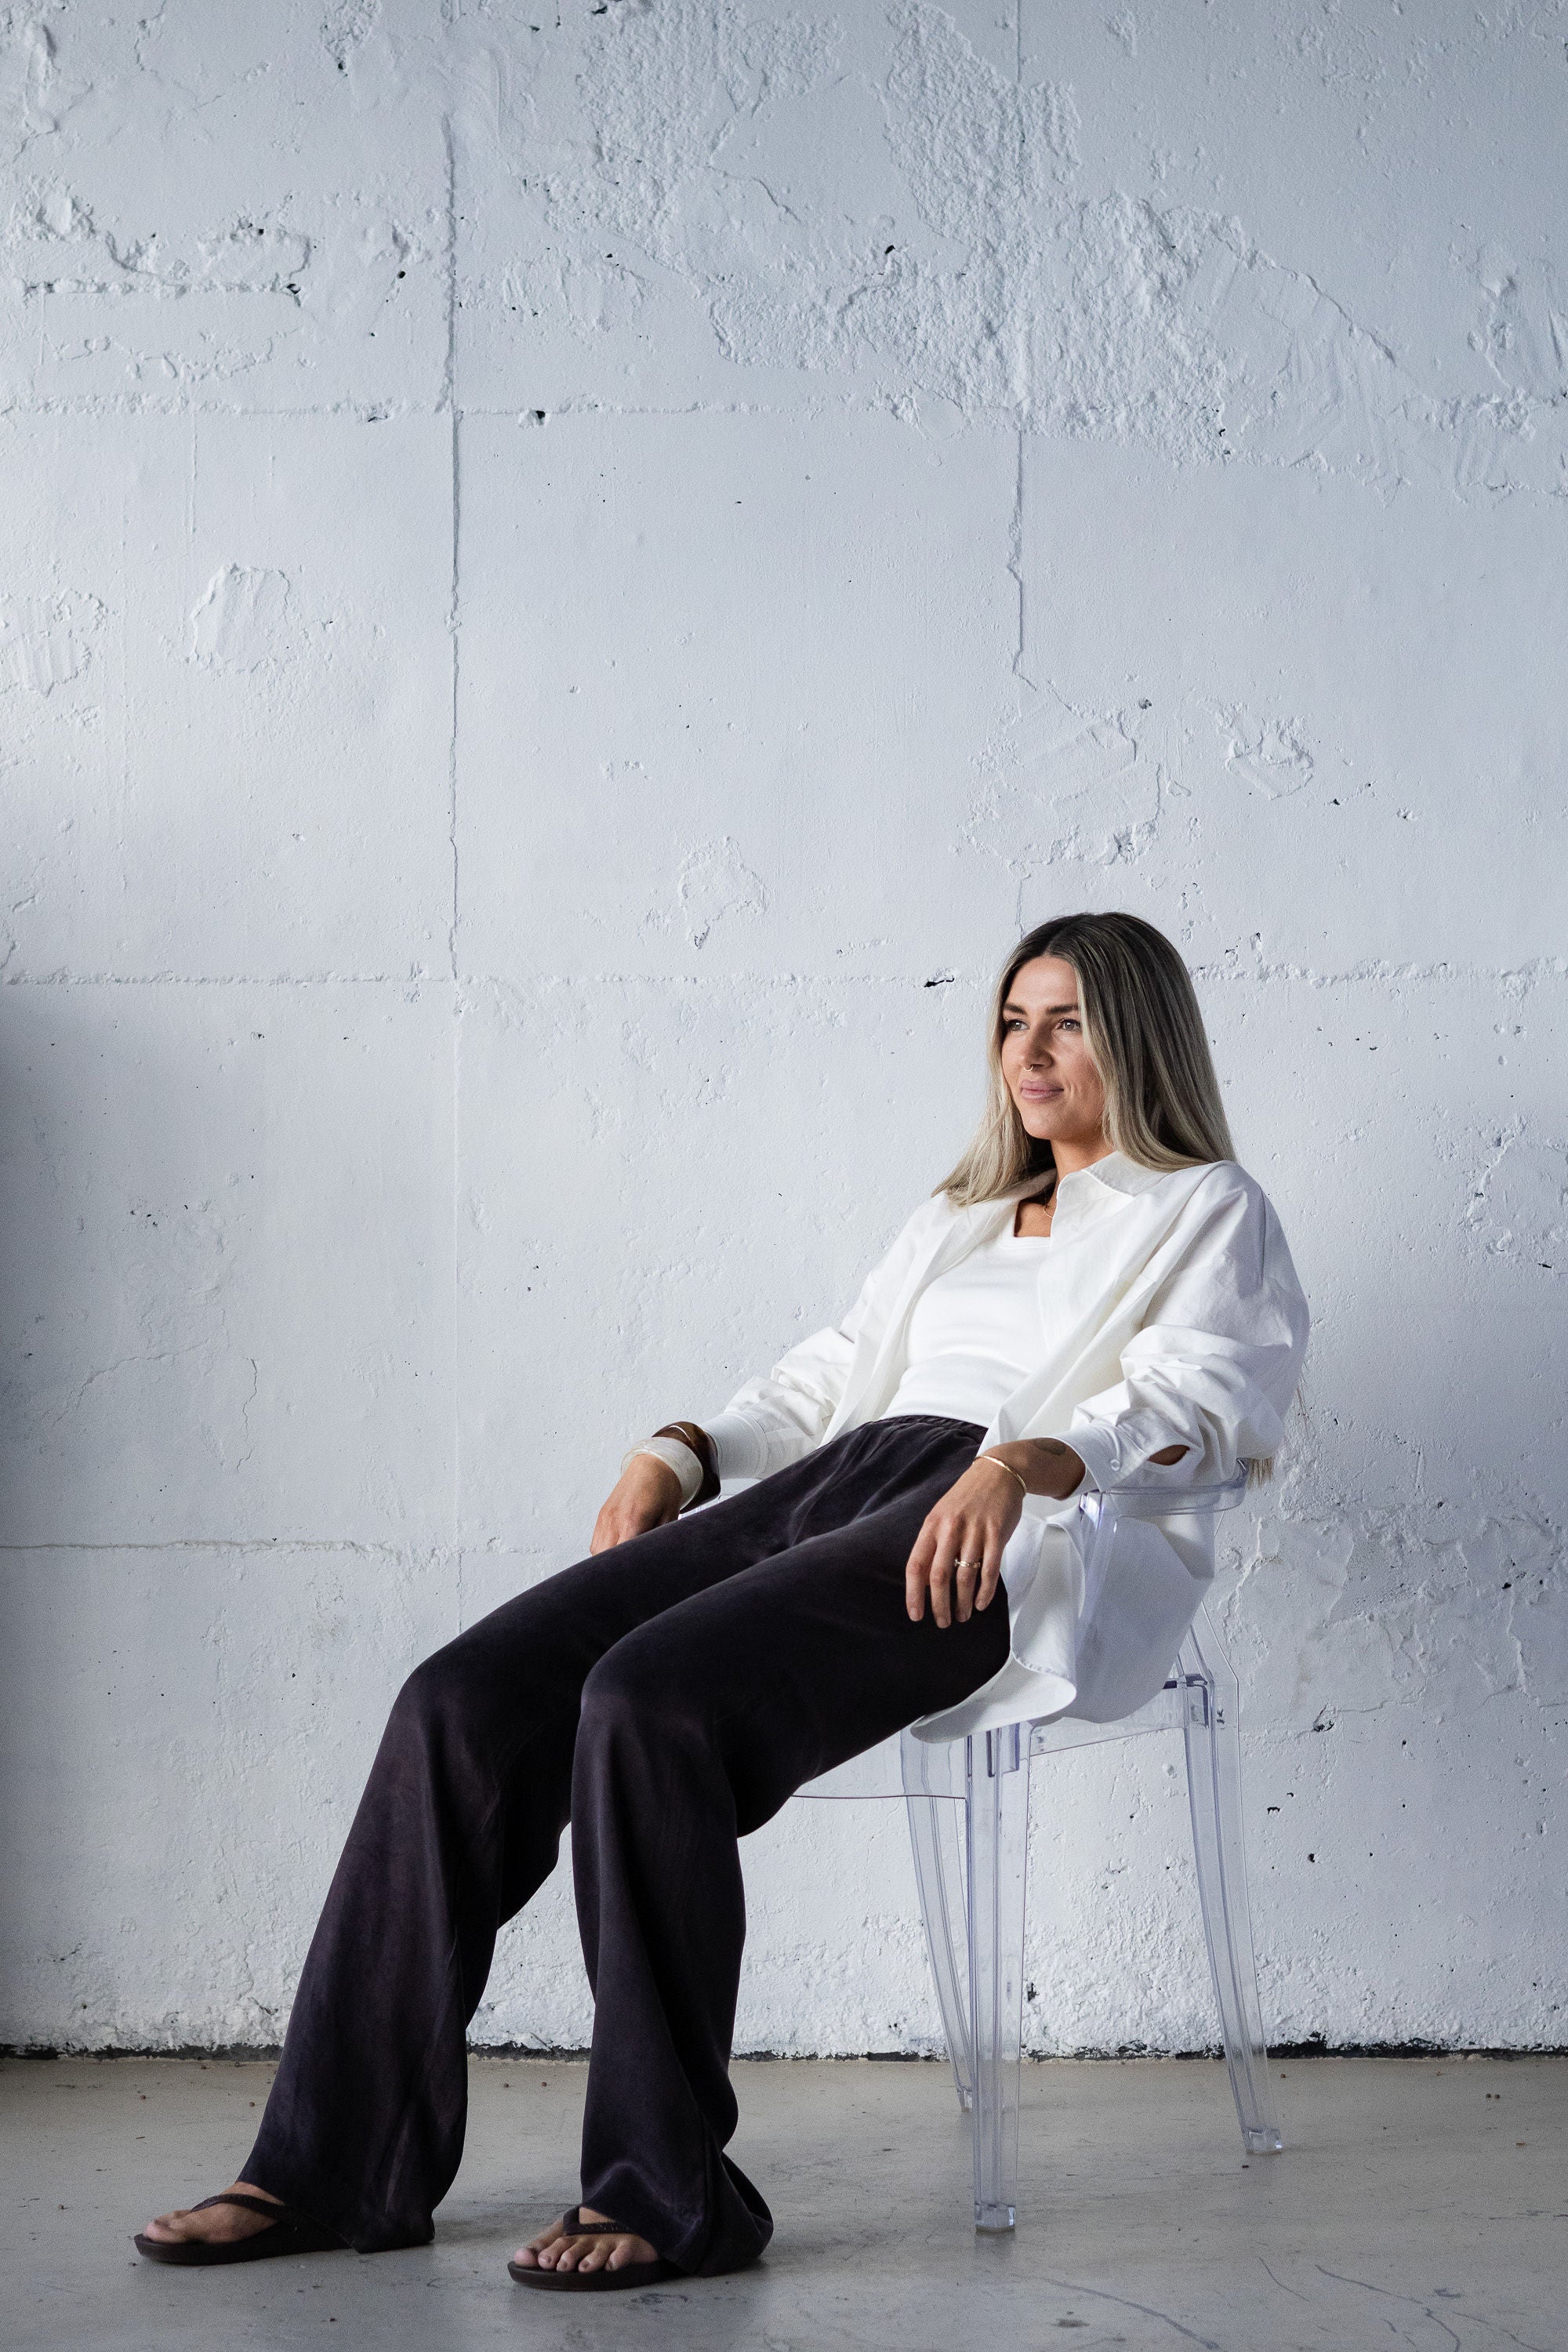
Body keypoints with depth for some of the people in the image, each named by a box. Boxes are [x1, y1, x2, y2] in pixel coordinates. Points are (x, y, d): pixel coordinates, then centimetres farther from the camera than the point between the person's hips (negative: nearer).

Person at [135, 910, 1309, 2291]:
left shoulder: (1209, 1214, 14)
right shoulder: (958, 1221, 35)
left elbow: (1197, 1399, -5)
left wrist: (1020, 1461, -23)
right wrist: (682, 1449, 12)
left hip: (1006, 1548, -7)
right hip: (826, 1495, 7)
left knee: (649, 1699, -33)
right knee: (464, 1700, -16)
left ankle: (667, 2191, -26)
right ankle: (344, 2165, -14)